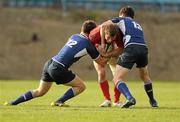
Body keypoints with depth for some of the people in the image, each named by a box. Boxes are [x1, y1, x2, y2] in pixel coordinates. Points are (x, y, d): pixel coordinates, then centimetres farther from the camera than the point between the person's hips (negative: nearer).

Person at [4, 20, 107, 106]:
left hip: (50, 63, 7)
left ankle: (13, 102, 21)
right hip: (58, 69, -7)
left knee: (40, 91, 24)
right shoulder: (88, 45, -4)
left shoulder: (74, 37, 14)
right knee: (81, 86, 6)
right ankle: (59, 102, -3)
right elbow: (101, 61, 6)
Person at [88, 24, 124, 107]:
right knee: (101, 73, -18)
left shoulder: (119, 34, -35)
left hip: (113, 53, 1)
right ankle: (107, 100, -8)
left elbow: (120, 49, -27)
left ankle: (116, 101, 5)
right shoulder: (95, 34, -38)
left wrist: (106, 55, -37)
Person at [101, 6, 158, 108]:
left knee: (117, 79, -2)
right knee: (145, 76, 32)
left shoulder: (121, 19, 21)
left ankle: (129, 98, -24)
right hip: (143, 47, 6)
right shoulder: (138, 25, 37)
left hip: (131, 48, -6)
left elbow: (103, 26, 12)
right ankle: (153, 101, 40)